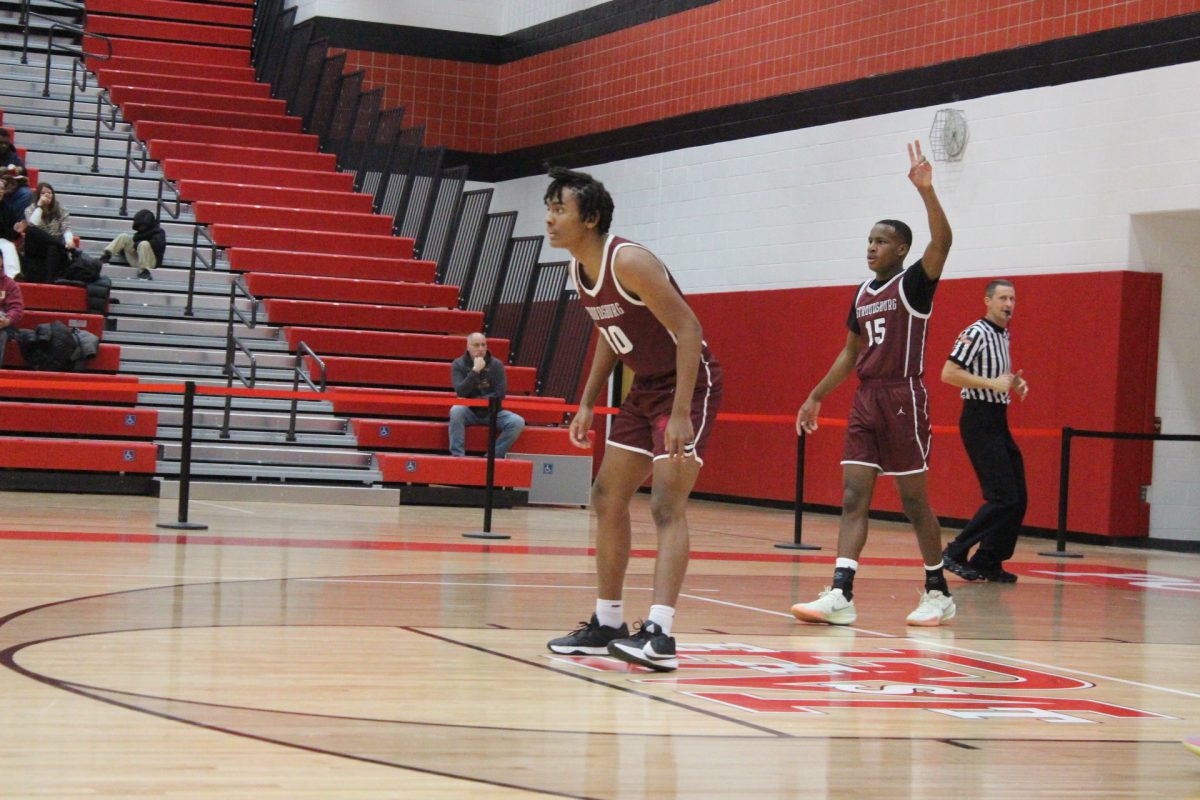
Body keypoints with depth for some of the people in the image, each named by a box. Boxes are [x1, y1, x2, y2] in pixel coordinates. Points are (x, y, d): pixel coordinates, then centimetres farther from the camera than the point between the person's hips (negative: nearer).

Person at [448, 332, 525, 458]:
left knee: (518, 422, -24)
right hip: (469, 412, -1)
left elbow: (500, 394, -7)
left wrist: (475, 400, -11)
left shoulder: (496, 364, 0)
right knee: (456, 410, -35)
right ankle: (458, 456, -29)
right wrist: (475, 370, -22)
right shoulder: (458, 364, -2)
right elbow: (460, 392, -16)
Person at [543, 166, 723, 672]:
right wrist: (588, 404, 13)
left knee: (667, 504, -19)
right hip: (646, 386, 10)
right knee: (607, 498, 11)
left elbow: (688, 329, -26)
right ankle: (607, 624, 22)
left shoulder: (628, 261, -24)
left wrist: (681, 414, -30)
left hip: (689, 383, -10)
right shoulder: (579, 270, 3)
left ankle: (659, 635, -26)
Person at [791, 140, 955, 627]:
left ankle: (938, 593, 14)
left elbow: (941, 241, -23)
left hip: (904, 400, -7)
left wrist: (926, 190, -33)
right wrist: (816, 397, 21)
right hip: (866, 400, 7)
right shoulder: (863, 295, 15)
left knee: (914, 501, 1)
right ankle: (840, 596, -9)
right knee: (853, 498, -3)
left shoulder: (914, 284, -5)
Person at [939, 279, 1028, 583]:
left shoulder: (1004, 336, 16)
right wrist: (993, 383, -21)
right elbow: (949, 373, -20)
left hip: (998, 421, 9)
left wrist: (1013, 383, 9)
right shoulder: (976, 333, -11)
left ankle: (987, 562, 12)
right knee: (1003, 497, -13)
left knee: (1018, 499, 6)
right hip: (979, 419, -9)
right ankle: (956, 553, -5)